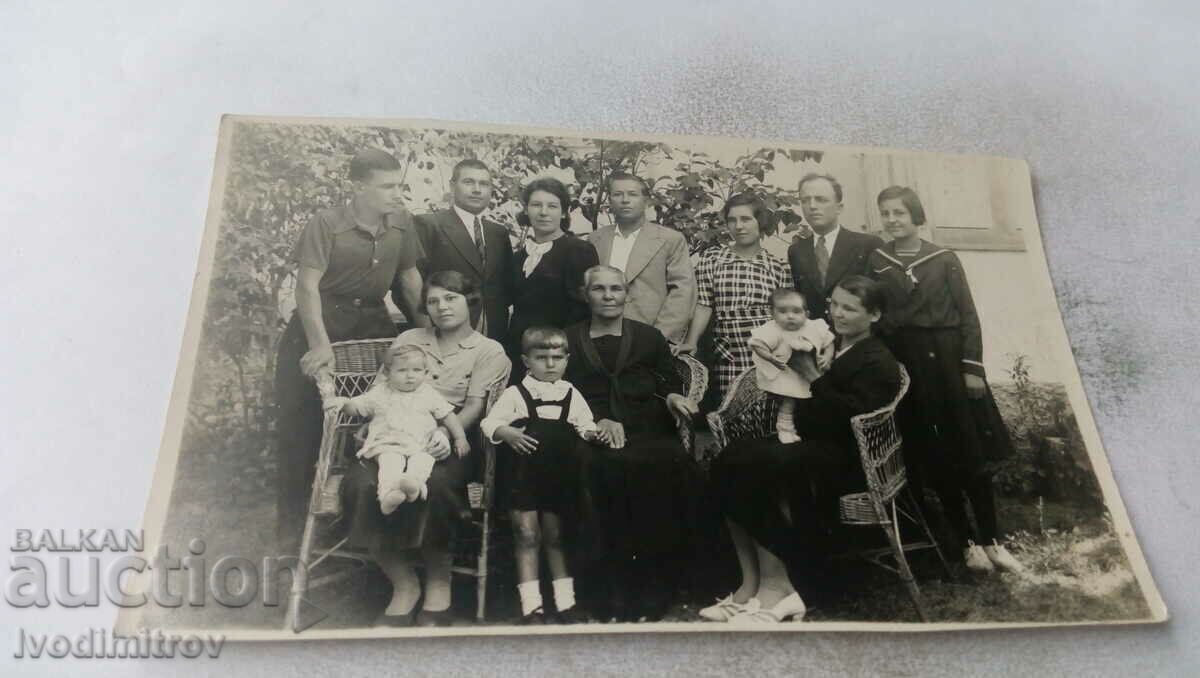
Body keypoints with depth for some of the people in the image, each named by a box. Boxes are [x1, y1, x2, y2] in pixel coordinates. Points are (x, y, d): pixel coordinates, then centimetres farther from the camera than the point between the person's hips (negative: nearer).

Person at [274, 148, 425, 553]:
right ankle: (292, 524, 14)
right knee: (300, 429, 0)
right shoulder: (326, 224, -15)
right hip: (319, 323, -4)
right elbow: (308, 285, -19)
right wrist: (320, 345, -27)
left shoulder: (402, 223, -1)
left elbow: (409, 278, 9)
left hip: (372, 325, 4)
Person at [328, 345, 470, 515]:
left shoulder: (429, 394, 15)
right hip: (388, 444, 0)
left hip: (420, 445, 1)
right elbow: (356, 407, 16)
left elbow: (448, 415, 17)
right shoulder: (380, 393, 14)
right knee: (391, 460, -34)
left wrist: (460, 438, 7)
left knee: (422, 459, -34)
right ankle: (388, 492, -55)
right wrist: (343, 403, -6)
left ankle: (414, 482, -62)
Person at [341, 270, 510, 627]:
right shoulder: (408, 340, 23)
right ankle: (404, 582, -12)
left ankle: (439, 581, -13)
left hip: (449, 444, -3)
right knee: (361, 483, -29)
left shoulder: (488, 350, 11)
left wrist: (446, 433, -21)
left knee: (432, 484, -38)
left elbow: (475, 406, -1)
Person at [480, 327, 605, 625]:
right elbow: (490, 423, -5)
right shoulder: (515, 393, -2)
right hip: (522, 476, -2)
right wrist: (507, 433, -24)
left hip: (558, 476, 3)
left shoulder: (571, 394, 7)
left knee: (555, 536, 12)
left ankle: (565, 601, 19)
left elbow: (585, 425, 11)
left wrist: (594, 433, -10)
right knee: (527, 536, -1)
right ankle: (531, 605, 6)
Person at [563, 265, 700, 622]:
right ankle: (609, 590, -26)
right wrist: (597, 420, -8)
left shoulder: (650, 337, 22)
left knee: (668, 463, -33)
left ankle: (653, 588, -23)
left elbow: (669, 385, 19)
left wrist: (671, 398, -6)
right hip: (590, 433, -1)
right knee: (596, 468, -35)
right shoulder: (568, 340, 19)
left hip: (648, 430, 1)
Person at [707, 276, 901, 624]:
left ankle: (776, 584, -18)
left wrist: (813, 378, -13)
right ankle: (751, 581, -19)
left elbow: (851, 413, -18)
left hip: (845, 461, -7)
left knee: (754, 468, -30)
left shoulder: (879, 362, -2)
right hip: (808, 444, 7)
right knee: (727, 463, -21)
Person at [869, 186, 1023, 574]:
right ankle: (967, 542, 19)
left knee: (972, 455, 4)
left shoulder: (944, 260, 1)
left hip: (949, 360, -1)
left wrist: (973, 368, -8)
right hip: (906, 368, 1)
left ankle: (991, 540, 16)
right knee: (936, 462, 6)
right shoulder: (875, 263, 3)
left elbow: (968, 316, -1)